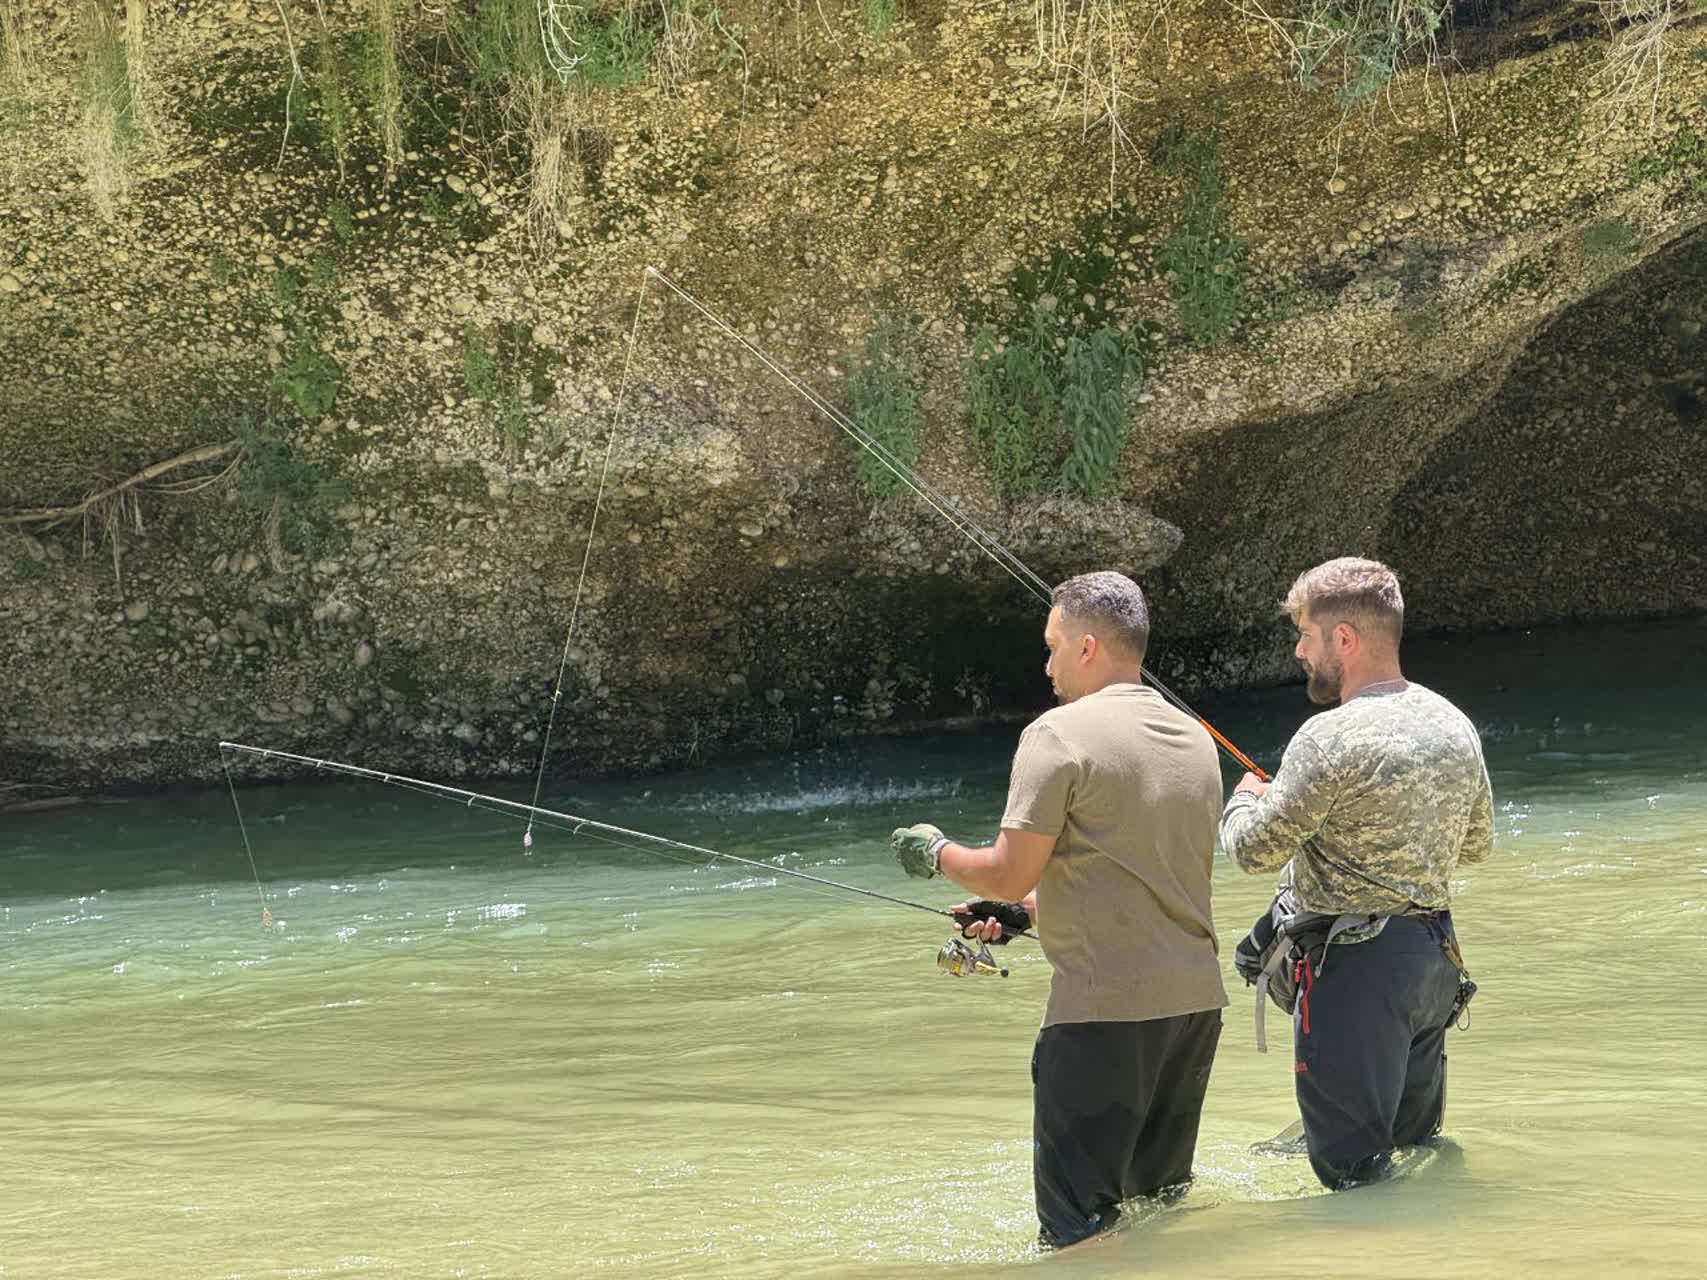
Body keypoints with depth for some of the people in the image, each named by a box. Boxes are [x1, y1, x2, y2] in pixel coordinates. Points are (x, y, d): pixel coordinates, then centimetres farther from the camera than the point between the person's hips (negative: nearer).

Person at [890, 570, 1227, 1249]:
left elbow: (1009, 875, -12)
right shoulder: (1195, 740, 15)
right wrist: (1028, 911, 27)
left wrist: (937, 852, 8)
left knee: (1080, 1228, -4)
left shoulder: (1059, 734, -9)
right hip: (1196, 999, 8)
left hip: (1104, 1005, -8)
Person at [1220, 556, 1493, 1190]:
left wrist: (1246, 800, 7)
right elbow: (1477, 844, 19)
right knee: (1419, 1144, 21)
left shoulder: (1332, 739, -19)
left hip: (1355, 967, -8)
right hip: (1437, 960, 8)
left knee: (1354, 1170, -3)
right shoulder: (1455, 726, 6)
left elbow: (1256, 850, -14)